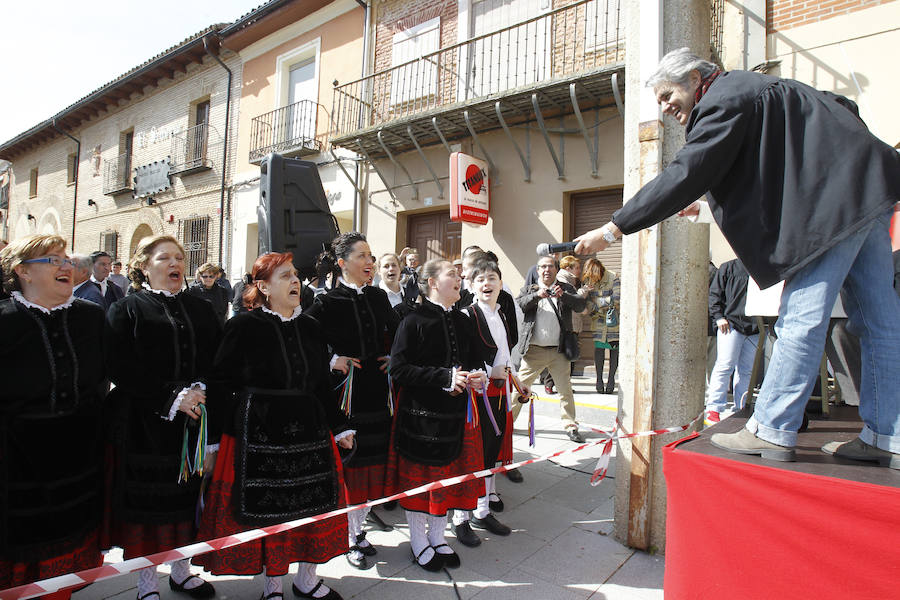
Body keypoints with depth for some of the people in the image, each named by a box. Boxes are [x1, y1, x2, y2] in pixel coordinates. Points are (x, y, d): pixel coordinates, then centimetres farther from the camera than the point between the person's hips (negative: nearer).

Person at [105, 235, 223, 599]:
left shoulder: (201, 310, 13)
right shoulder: (125, 311, 1)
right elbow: (122, 369, -10)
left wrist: (202, 389, -12)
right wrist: (171, 397, -19)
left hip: (194, 422, 4)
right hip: (145, 425, -3)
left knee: (187, 496, 12)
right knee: (146, 501, 5)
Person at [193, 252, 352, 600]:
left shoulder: (309, 327, 8)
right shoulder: (244, 326, -6)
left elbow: (322, 385, 10)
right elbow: (222, 383, -5)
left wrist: (340, 427, 8)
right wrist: (229, 432, -10)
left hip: (309, 432, 5)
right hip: (260, 436, -4)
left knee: (314, 507, 11)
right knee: (269, 510, 7)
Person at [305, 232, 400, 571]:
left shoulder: (379, 297, 8)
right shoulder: (327, 302, -7)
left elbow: (397, 333, 22)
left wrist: (396, 356, 6)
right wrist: (330, 361, -15)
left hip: (378, 393, 5)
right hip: (347, 393, -5)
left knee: (373, 463, 12)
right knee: (349, 465, 3)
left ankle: (360, 529, 31)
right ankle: (351, 539, 21)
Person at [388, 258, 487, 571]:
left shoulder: (462, 321, 9)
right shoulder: (415, 320, -12)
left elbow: (473, 358, 20)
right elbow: (399, 369, -18)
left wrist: (476, 375, -3)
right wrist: (445, 377, -23)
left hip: (454, 412, 6)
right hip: (420, 413, -6)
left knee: (448, 473, 15)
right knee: (419, 476, 7)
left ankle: (437, 536, 34)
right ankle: (418, 541, 27)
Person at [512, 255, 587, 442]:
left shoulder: (566, 288, 10)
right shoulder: (529, 290, 12)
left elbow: (581, 305, -4)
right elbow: (517, 306, -5)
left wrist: (563, 295, -21)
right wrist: (536, 295, -19)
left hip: (558, 351, 0)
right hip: (533, 350, 0)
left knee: (566, 389, 3)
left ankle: (570, 426, 15)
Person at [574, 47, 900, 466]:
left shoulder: (725, 99, -12)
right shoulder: (745, 88, 20)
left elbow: (685, 174, -21)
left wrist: (612, 229, -20)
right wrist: (706, 200, 26)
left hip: (837, 200, -10)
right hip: (866, 193, 10)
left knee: (802, 315, -10)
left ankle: (771, 430, -5)